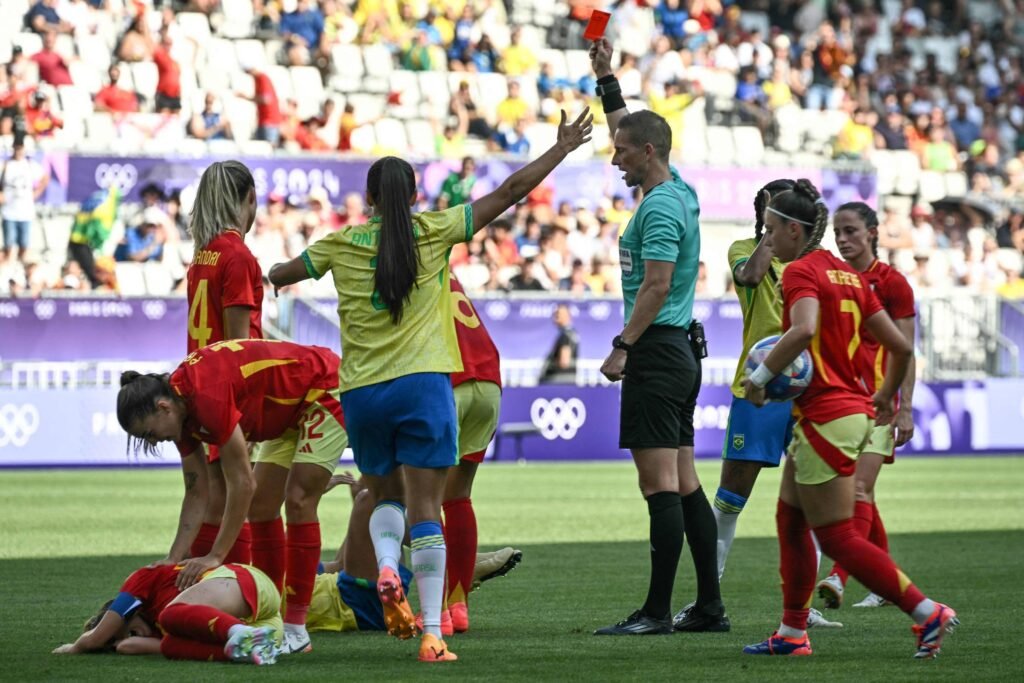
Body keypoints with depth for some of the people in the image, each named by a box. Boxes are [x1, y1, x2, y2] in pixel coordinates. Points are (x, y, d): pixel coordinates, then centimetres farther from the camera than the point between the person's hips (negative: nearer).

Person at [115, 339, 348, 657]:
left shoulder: (207, 395, -33)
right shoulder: (182, 407, -6)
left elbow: (242, 483, -31)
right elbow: (198, 492, 1)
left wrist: (215, 556, -28)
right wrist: (175, 561, -5)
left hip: (326, 391, -9)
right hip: (290, 410, 9)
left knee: (298, 501, -15)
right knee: (260, 506, 4)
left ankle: (295, 630, -12)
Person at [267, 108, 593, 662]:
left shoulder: (341, 245, 7)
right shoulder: (433, 231, 2)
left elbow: (282, 274, 25)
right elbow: (510, 192, 6)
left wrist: (263, 278, 49)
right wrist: (562, 149, 17)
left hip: (361, 393, 2)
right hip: (422, 386, -2)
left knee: (385, 497, 20)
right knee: (425, 508, -3)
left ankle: (386, 565, -12)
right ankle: (432, 633, -11)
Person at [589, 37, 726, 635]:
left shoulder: (660, 208, -13)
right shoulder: (677, 192, 14)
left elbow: (656, 285, -20)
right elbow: (629, 127, 29)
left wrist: (622, 348, -19)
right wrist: (607, 78, 31)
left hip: (657, 352, -10)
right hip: (681, 352, 10)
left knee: (661, 484, -10)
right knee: (685, 483, 9)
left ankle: (657, 611, -12)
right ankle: (710, 605, 10)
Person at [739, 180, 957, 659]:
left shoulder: (801, 271, -11)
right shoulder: (848, 276, 13)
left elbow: (804, 329, -32)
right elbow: (900, 346, 14)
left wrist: (760, 376, -22)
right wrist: (885, 395, 29)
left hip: (825, 417, -9)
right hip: (853, 411, 9)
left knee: (837, 538, -3)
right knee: (790, 519, 16)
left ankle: (928, 613, -8)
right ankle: (792, 633, 19)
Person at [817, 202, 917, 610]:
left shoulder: (891, 282, -3)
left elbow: (905, 351, -5)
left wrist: (906, 408, -10)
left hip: (875, 399, -6)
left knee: (859, 491, -15)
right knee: (860, 496, 9)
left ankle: (838, 577, -26)